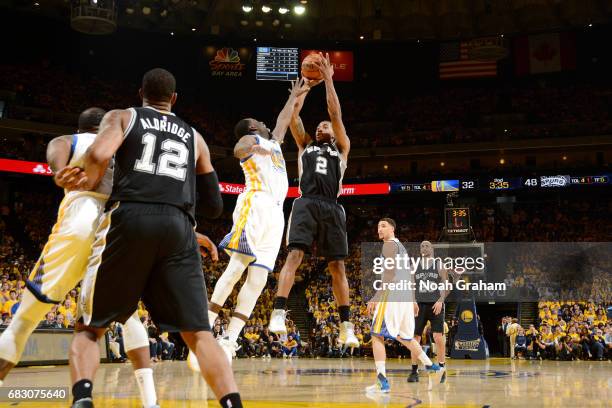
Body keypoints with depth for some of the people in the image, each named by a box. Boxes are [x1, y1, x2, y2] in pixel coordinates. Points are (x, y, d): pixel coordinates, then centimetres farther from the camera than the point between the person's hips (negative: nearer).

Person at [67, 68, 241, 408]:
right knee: (199, 333, 4)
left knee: (88, 327, 9)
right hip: (178, 228, 2)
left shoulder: (121, 117, 17)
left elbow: (98, 155, -6)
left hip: (129, 219, -2)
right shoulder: (194, 137, 27)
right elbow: (214, 207, 26)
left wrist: (90, 181, 14)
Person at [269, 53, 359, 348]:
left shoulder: (342, 148, 22)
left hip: (332, 208, 1)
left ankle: (346, 325, 3)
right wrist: (307, 83, 24)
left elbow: (336, 114, 12)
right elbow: (294, 111, 19)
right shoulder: (305, 145, 25)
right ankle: (278, 313, -26)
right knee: (294, 255, -19)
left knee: (337, 266, -1)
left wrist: (328, 79, 12)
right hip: (306, 204, 0)